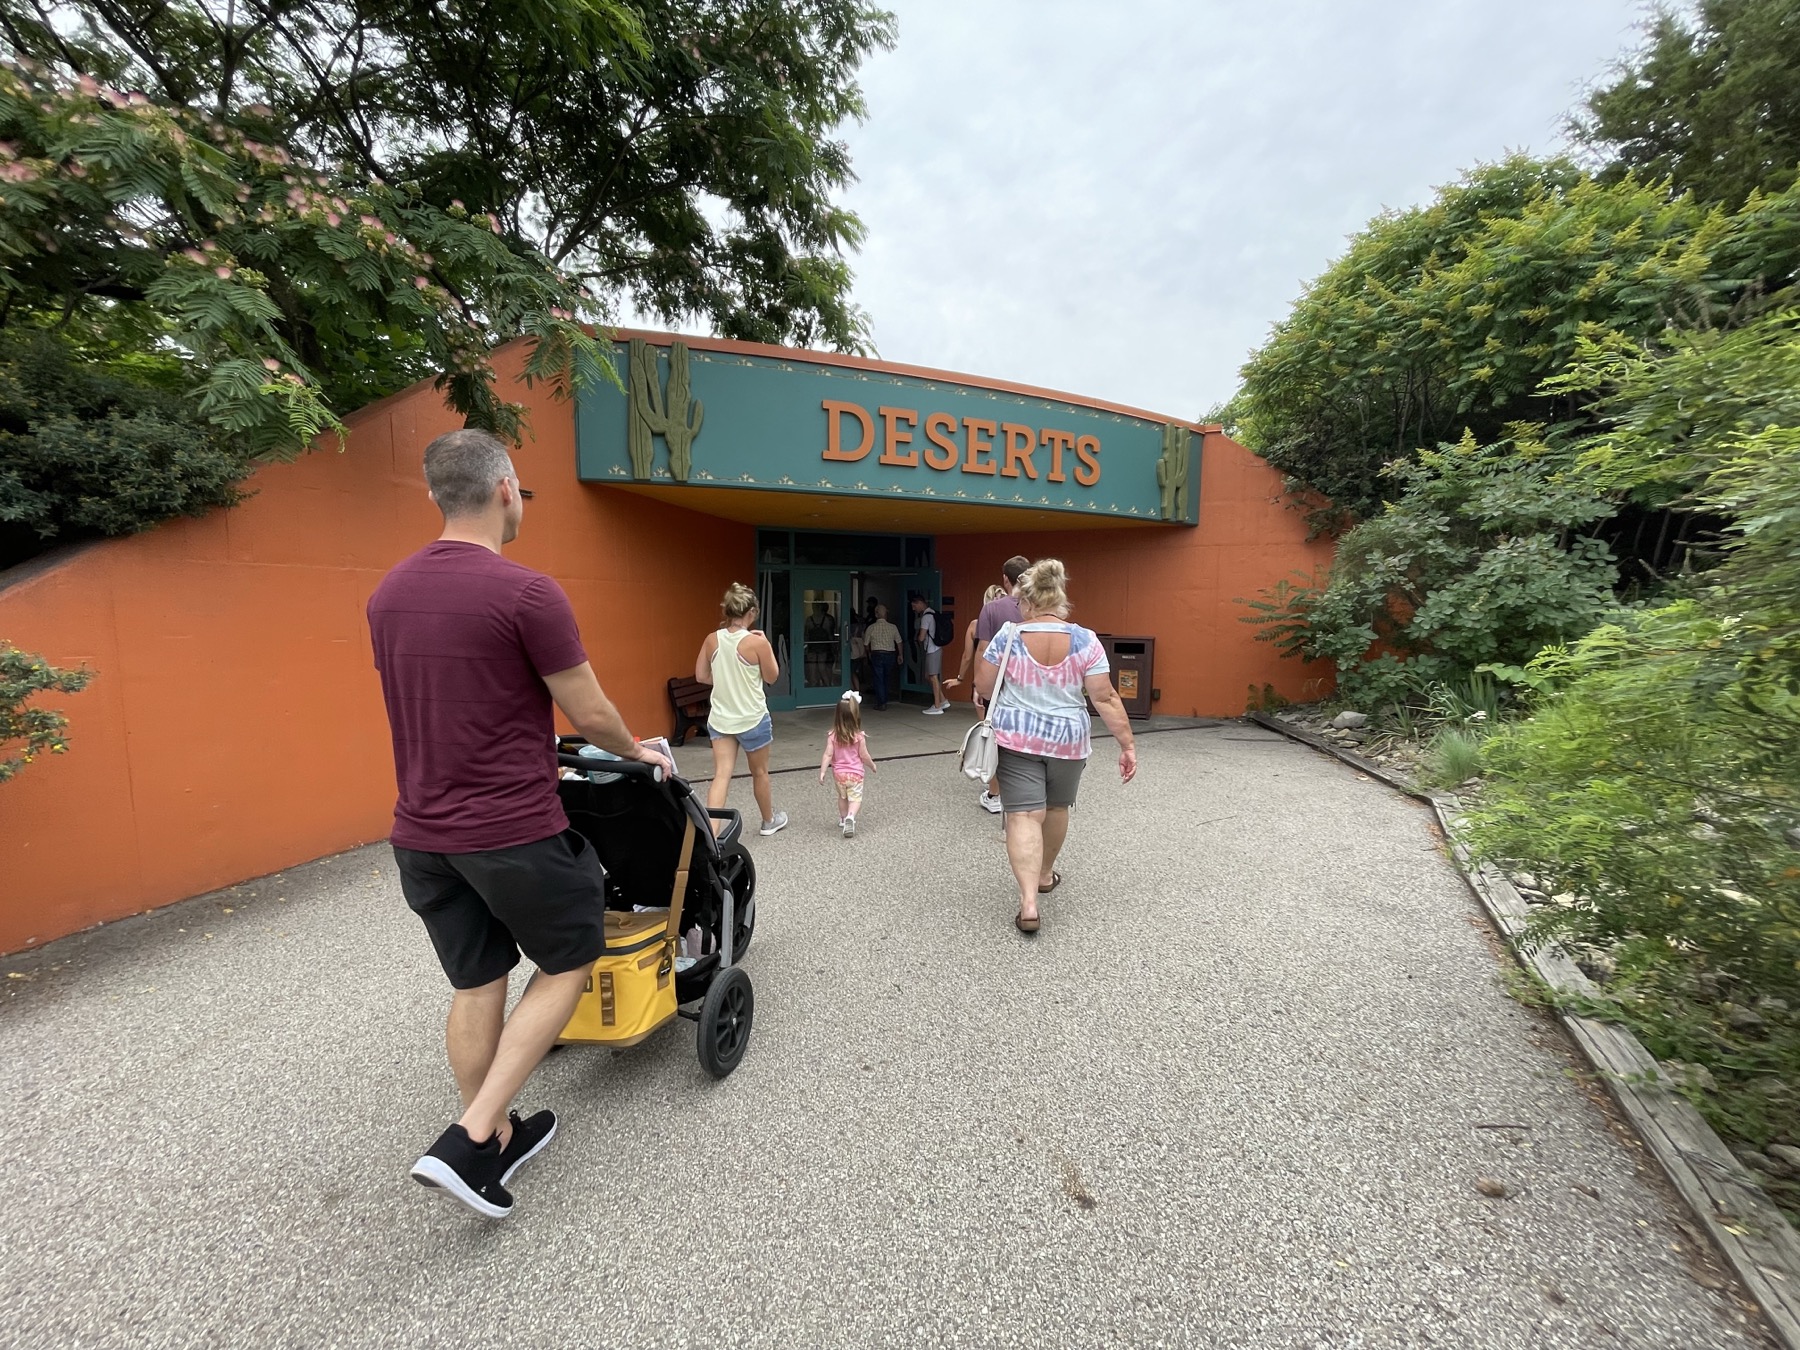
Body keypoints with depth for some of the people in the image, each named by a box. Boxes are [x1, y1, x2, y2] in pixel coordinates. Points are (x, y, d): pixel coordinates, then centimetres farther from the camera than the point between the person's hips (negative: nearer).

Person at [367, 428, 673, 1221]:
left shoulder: (388, 594, 7)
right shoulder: (527, 592, -18)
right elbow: (589, 715, -13)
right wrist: (637, 753, 7)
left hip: (421, 833, 7)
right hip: (515, 832, -7)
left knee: (474, 985, 19)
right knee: (571, 960, 15)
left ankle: (495, 1142, 35)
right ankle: (471, 1141, 13)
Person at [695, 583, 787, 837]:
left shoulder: (712, 640, -3)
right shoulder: (756, 642, -17)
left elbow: (701, 676, 4)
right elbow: (772, 677, -5)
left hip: (720, 719, 3)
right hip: (753, 719, -3)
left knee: (721, 775, 0)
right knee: (760, 773, 16)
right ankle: (769, 820, 36)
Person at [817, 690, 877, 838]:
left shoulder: (832, 735, -11)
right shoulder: (859, 736, -14)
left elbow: (828, 755, -13)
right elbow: (864, 756, -7)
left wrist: (822, 772, -9)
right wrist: (872, 765, 10)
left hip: (838, 774, 3)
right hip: (855, 774, -3)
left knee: (842, 797, 23)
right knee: (855, 798, 1)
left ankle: (843, 819, 34)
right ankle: (850, 817, -24)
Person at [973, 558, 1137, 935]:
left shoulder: (1007, 637, -9)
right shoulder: (1085, 641, -8)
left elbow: (983, 688, -2)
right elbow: (1105, 698, -10)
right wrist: (1128, 744, -4)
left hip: (1015, 738, -2)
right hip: (1067, 741, 2)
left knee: (1024, 815, -1)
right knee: (1056, 808, 21)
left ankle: (1028, 902, -10)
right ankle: (1045, 875, 40)